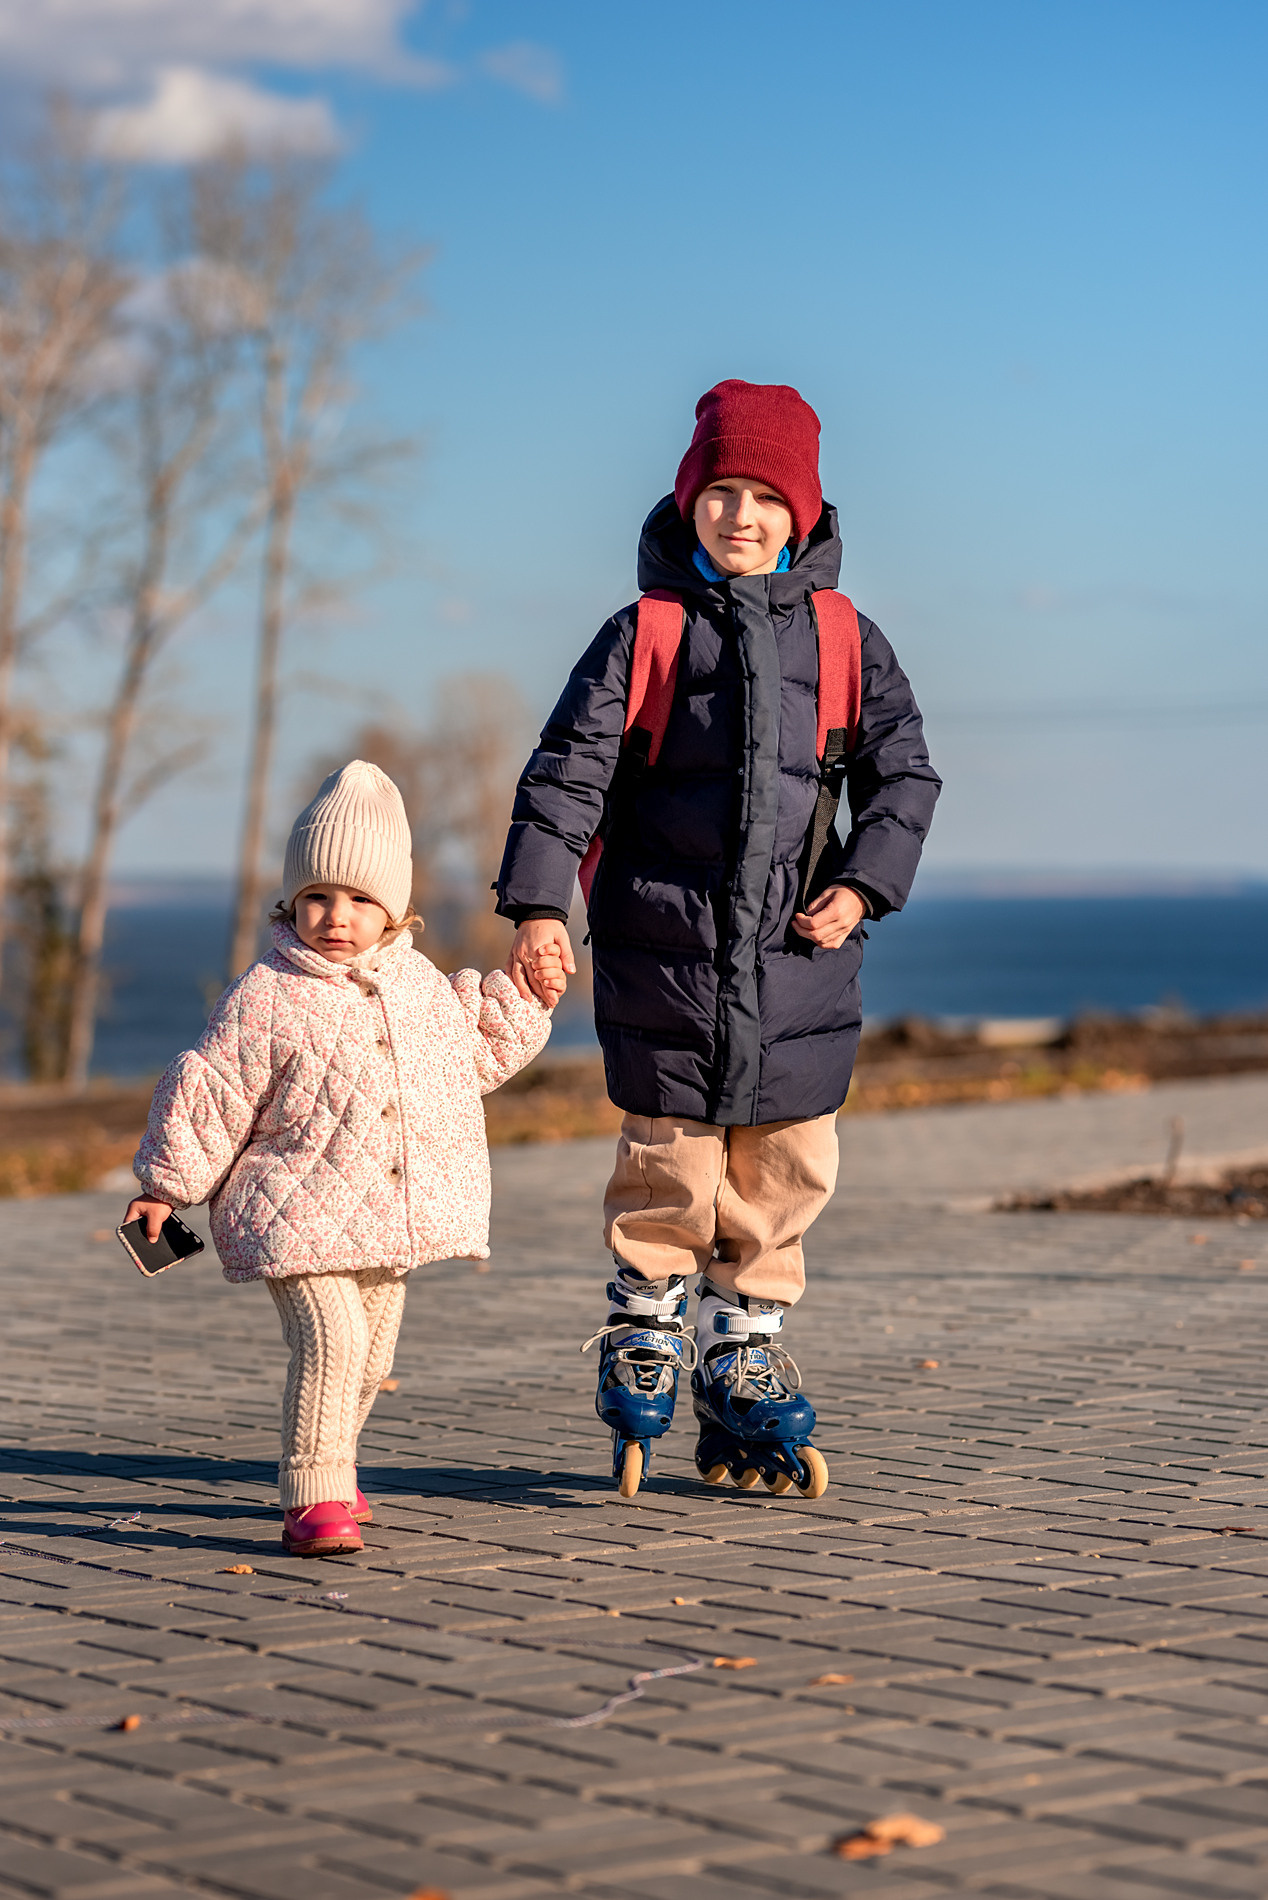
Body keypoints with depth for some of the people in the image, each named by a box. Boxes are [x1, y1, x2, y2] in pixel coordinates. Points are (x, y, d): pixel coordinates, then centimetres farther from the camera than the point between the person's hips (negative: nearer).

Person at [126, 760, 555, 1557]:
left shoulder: (420, 983, 8)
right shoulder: (267, 998, -10)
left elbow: (477, 1052, 26)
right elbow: (211, 1094, -5)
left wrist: (520, 999, 18)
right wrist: (167, 1185, -2)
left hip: (393, 1220, 6)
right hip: (298, 1215, -6)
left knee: (371, 1356, 15)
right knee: (330, 1342, -20)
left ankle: (327, 1470, 37)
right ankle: (315, 1499, -15)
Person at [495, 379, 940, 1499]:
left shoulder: (846, 639, 8)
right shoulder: (642, 635, 1)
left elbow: (904, 773, 11)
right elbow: (566, 771, -5)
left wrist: (863, 884, -5)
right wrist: (538, 907, -17)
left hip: (798, 953, 2)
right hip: (663, 945, -2)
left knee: (786, 1170, 5)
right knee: (670, 1167, 0)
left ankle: (743, 1367, 20)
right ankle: (642, 1341, 22)